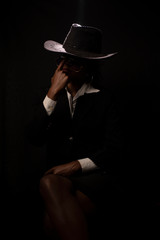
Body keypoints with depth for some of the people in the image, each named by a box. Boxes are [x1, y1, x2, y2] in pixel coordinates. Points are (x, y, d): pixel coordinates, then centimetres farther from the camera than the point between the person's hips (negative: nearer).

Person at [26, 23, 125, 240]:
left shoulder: (103, 98, 4)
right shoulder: (53, 98, 14)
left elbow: (114, 149, -1)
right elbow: (35, 138, -1)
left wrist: (76, 165, -14)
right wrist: (52, 94, -9)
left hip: (97, 175, -3)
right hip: (60, 175, 3)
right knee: (49, 183, -35)